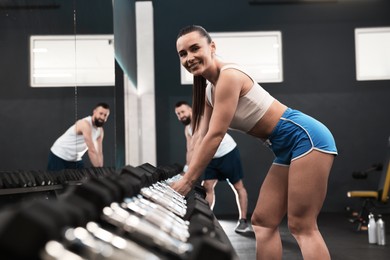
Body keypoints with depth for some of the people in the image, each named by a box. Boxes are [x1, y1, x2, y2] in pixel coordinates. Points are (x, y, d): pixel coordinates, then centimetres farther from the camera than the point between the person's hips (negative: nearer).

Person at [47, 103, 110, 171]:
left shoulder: (100, 131, 0)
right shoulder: (85, 124, -27)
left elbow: (99, 153, 0)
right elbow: (92, 151, -30)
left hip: (75, 159, 8)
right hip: (58, 156, -8)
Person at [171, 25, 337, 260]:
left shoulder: (229, 75, -17)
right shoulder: (209, 90, 12)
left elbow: (215, 135, -20)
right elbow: (201, 138, 12)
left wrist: (187, 181, -16)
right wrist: (186, 177, 5)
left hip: (306, 137, -10)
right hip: (287, 148, 10)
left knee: (302, 226, -11)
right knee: (263, 222, 8)